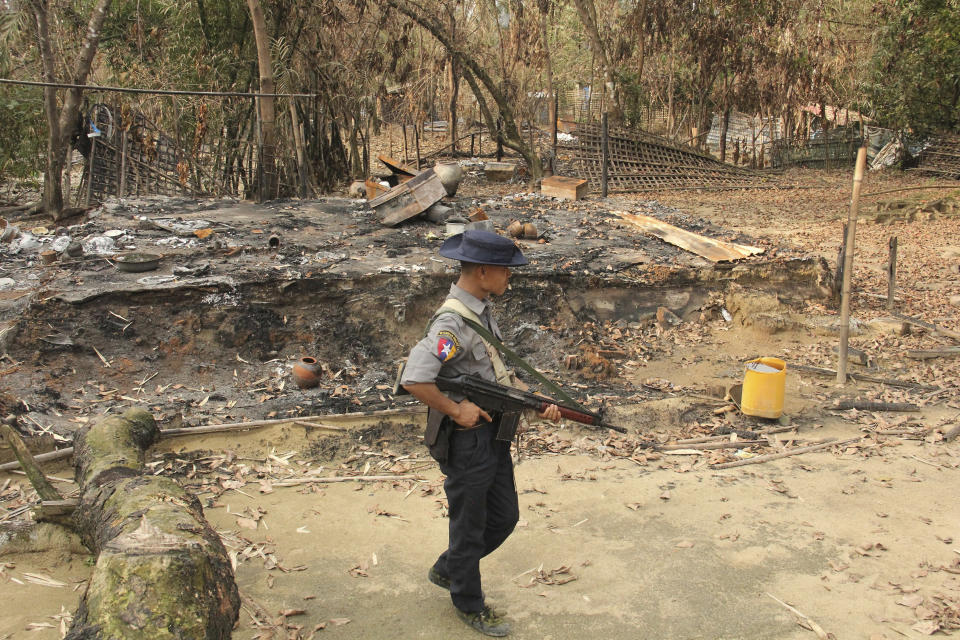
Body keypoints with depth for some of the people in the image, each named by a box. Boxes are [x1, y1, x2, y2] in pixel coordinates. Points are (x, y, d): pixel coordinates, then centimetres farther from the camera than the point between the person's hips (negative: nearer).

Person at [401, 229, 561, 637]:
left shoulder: (482, 312, 6)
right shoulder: (453, 322, -25)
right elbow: (414, 380, -35)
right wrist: (457, 411, -23)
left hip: (494, 434, 9)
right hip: (466, 443, -9)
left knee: (504, 517, 20)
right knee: (469, 527, 11)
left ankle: (447, 570, 41)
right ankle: (469, 605, 33)